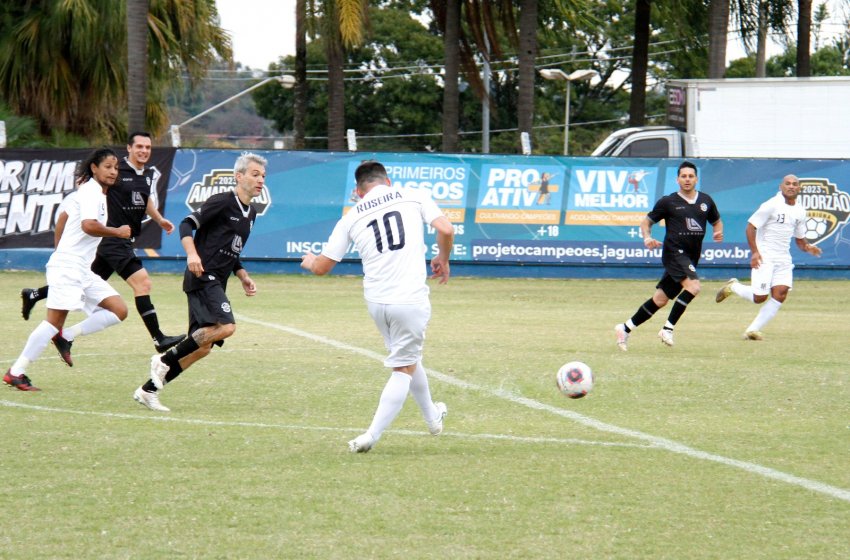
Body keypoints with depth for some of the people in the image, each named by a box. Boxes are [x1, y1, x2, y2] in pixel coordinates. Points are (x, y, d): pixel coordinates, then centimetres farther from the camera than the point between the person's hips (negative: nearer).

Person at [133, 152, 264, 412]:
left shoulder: (250, 213, 19)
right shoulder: (222, 201, -8)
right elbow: (187, 225, -14)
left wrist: (243, 277, 16)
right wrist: (192, 254, -30)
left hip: (216, 283, 9)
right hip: (202, 276, -9)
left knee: (203, 347, 5)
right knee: (226, 326, -27)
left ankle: (148, 390, 12)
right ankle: (165, 359, -15)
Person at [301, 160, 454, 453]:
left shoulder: (351, 217, 7)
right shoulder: (414, 196, 3)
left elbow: (322, 267, 10)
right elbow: (445, 230, -8)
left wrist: (309, 261, 34)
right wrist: (443, 259, 12)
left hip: (376, 301, 4)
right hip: (410, 300, -4)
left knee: (407, 359, 26)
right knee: (404, 369, 6)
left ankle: (432, 417, 43)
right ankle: (372, 435, -2)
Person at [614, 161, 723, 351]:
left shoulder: (705, 201, 11)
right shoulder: (668, 202, -1)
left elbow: (716, 221, 25)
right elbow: (646, 221, 7)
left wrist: (718, 232, 2)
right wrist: (647, 238, -13)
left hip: (691, 258, 5)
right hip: (674, 251, -5)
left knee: (661, 299, 7)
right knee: (693, 286, -27)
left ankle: (626, 328, 18)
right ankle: (668, 328, -17)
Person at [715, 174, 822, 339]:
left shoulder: (800, 211, 11)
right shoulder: (772, 205, -10)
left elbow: (800, 238, 21)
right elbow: (751, 226, -9)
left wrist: (807, 247, -2)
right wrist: (754, 251, -18)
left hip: (784, 258, 6)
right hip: (764, 257, -6)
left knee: (780, 294, -10)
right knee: (759, 297, -11)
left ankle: (753, 330, -2)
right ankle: (732, 287, 20)